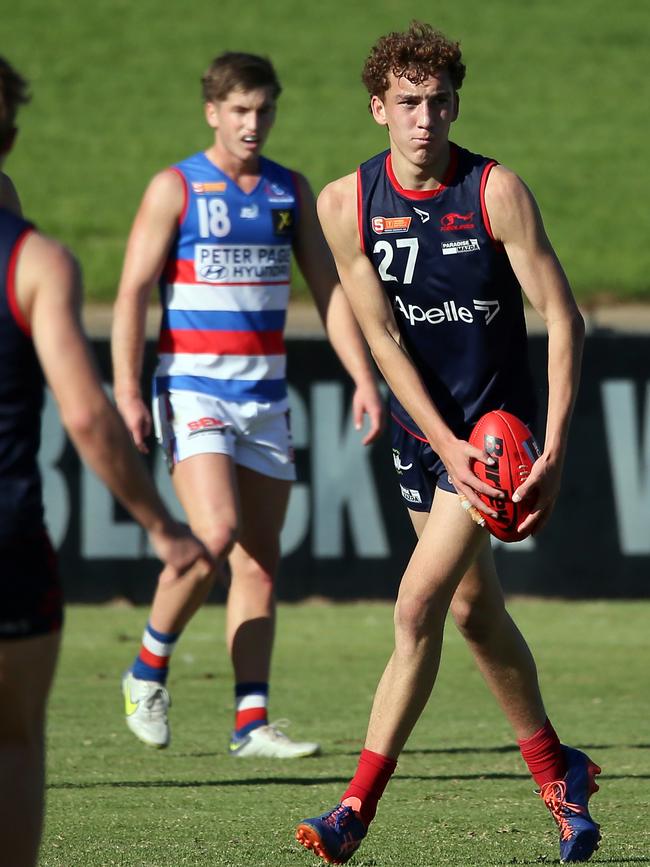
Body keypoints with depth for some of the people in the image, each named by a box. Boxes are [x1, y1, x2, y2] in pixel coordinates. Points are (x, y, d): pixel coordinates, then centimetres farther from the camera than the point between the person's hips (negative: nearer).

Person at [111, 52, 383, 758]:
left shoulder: (291, 192, 10)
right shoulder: (175, 188, -4)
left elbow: (329, 290, 13)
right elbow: (132, 293, -7)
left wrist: (364, 378, 2)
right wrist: (127, 393, -15)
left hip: (265, 395, 5)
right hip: (192, 389, -5)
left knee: (259, 561, 2)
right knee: (216, 533, -22)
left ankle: (251, 722, 4)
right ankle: (149, 669, -2)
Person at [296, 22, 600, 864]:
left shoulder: (497, 191, -16)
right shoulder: (346, 203, -6)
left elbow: (564, 320, -14)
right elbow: (382, 336, -6)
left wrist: (553, 454, -21)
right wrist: (447, 445, -16)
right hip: (423, 425, 5)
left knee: (420, 601, -14)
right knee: (475, 608, 15)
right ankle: (554, 770, 34)